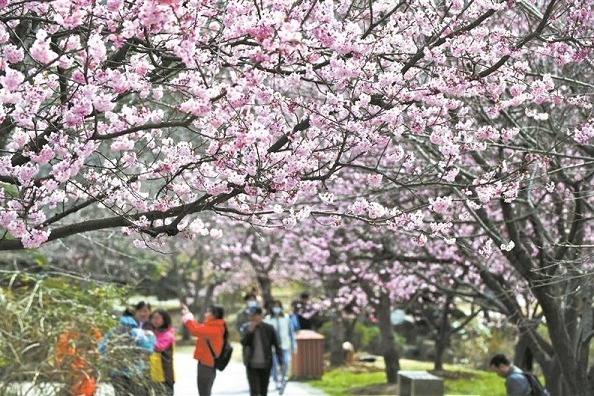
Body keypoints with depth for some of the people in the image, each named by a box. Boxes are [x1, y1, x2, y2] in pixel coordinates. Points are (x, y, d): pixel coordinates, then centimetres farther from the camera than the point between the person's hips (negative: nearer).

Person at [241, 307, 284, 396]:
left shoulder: (269, 328, -2)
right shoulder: (248, 328, 2)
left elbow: (277, 346, 3)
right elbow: (243, 342, -9)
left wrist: (281, 363, 0)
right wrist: (250, 331, -22)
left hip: (265, 365, 0)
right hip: (252, 365, 0)